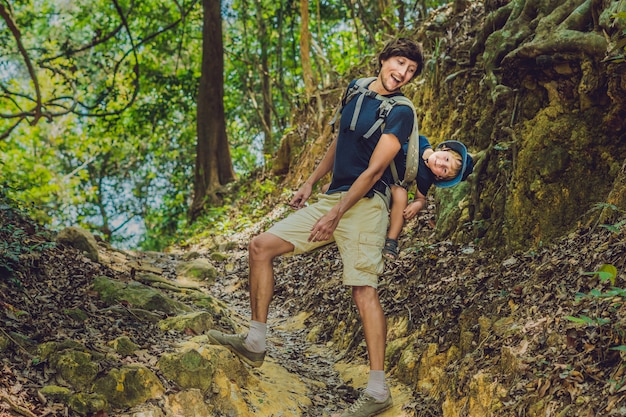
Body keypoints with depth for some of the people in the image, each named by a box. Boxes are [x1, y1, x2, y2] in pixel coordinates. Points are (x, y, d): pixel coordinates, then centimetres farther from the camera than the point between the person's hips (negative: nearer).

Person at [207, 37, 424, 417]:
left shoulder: (400, 113, -9)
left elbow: (374, 170, -15)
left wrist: (335, 215, -17)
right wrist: (311, 183, 23)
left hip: (364, 204, -8)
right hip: (331, 198, 8)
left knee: (364, 289, -16)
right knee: (261, 247, 4)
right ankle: (256, 342, 10)